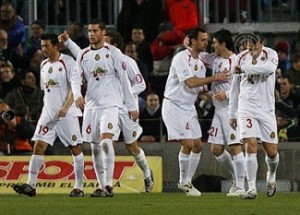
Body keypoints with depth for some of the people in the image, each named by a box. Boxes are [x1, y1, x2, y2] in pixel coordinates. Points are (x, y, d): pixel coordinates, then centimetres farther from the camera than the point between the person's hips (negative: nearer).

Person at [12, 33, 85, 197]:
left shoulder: (67, 62, -7)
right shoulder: (43, 65, 14)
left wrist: (65, 107, -22)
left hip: (67, 114, -6)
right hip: (48, 113, 6)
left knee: (75, 148, 0)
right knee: (39, 146, -5)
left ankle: (79, 187, 6)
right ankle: (31, 185, -10)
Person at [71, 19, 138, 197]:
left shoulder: (113, 53, -3)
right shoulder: (84, 55, 9)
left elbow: (124, 80, -2)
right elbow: (76, 78, 4)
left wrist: (132, 106, -2)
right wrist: (77, 95, -18)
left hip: (110, 104, -5)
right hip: (91, 105, 5)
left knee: (106, 140, -22)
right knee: (95, 147, 6)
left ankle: (109, 185, -23)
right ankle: (101, 186, 15)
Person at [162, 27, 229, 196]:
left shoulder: (200, 63, 11)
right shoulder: (181, 58, -15)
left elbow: (200, 89, 13)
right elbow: (190, 82, -24)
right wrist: (214, 78, -20)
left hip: (189, 107, 9)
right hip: (174, 105, -9)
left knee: (198, 145, 6)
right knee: (188, 144, -14)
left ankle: (187, 181, 18)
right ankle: (184, 182, 1)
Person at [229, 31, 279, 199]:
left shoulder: (270, 54, -5)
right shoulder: (241, 58, 4)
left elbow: (270, 68, -31)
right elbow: (235, 87, 13)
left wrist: (244, 68, -28)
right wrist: (232, 113, 14)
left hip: (266, 110, -1)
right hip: (247, 109, 1)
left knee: (271, 152, 4)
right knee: (251, 146, -16)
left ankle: (271, 176, 36)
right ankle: (252, 188, -13)